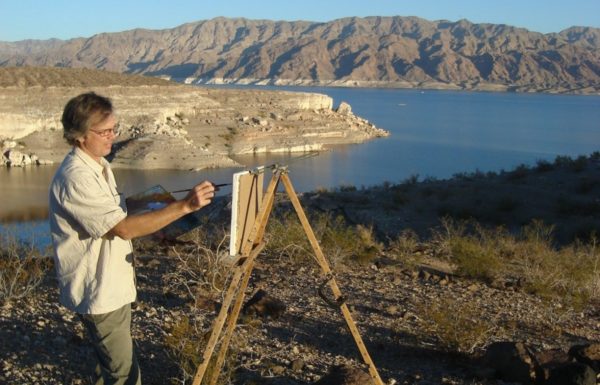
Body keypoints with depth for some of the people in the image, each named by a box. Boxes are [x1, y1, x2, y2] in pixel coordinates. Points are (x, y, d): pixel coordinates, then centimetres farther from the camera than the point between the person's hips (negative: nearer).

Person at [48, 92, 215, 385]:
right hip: (98, 291, -10)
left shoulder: (98, 165, 7)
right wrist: (185, 205, -32)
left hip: (113, 284, 10)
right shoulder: (75, 177, -24)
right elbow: (124, 228, -28)